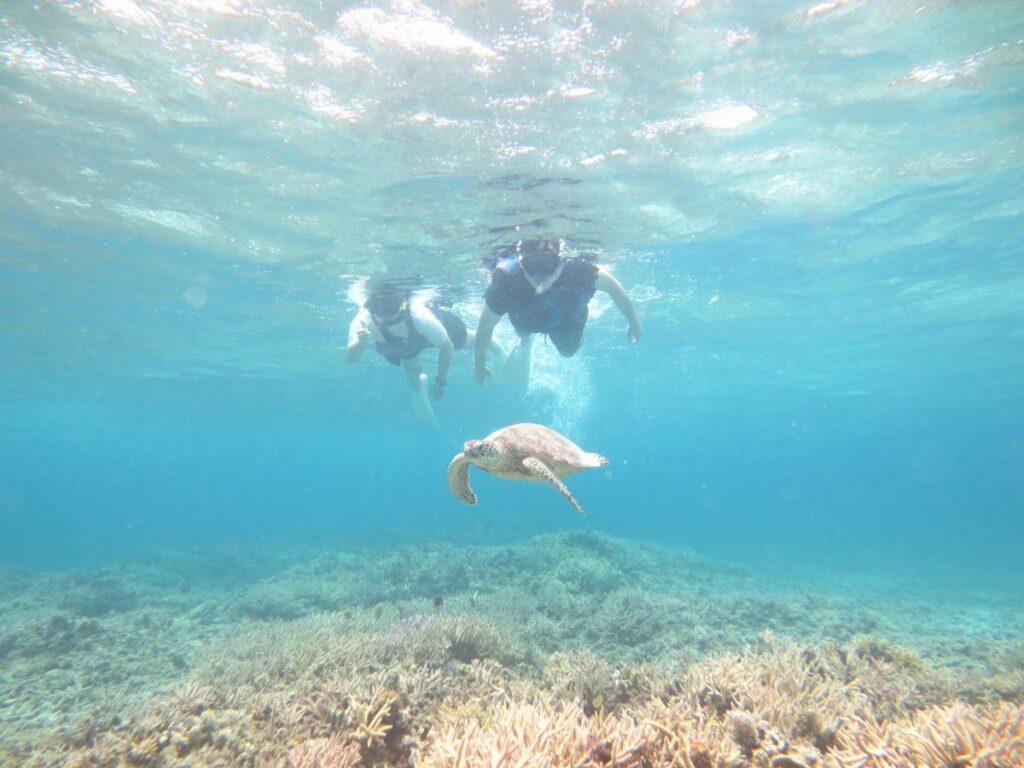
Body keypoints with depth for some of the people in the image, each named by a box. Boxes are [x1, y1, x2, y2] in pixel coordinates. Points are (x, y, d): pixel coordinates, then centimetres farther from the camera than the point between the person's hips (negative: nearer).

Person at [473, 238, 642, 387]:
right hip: (528, 321, 0)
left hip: (567, 317, 1)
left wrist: (634, 321, -11)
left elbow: (612, 286, -25)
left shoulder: (576, 270, -46)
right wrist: (479, 364, -15)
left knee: (568, 349, 26)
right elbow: (485, 326, -29)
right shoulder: (505, 284, -47)